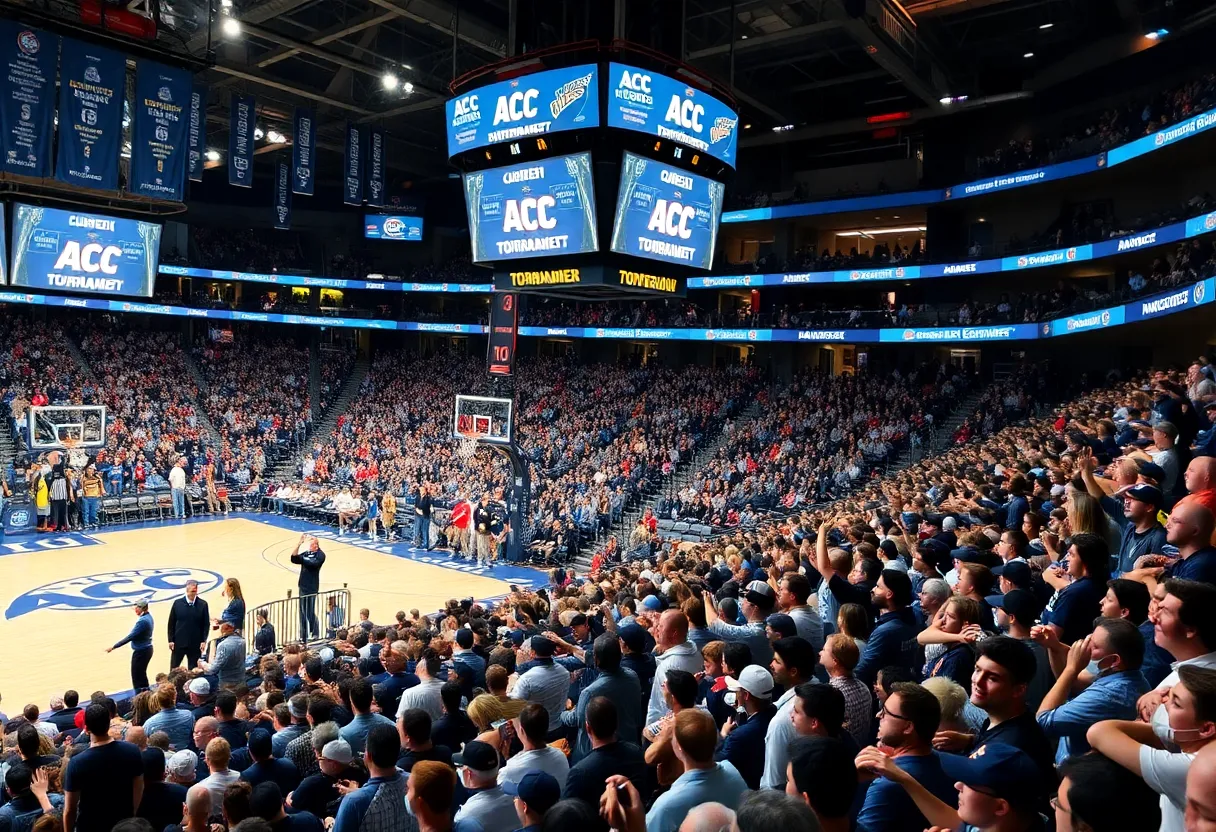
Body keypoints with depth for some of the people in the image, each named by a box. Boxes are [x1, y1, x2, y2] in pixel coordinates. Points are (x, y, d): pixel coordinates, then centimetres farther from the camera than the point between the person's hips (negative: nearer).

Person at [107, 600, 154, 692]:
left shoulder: (143, 621, -24)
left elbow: (130, 637, -27)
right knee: (141, 675, 20)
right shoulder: (148, 616, 5)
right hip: (146, 649, 10)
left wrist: (114, 647, -25)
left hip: (141, 652, -10)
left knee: (137, 677, -1)